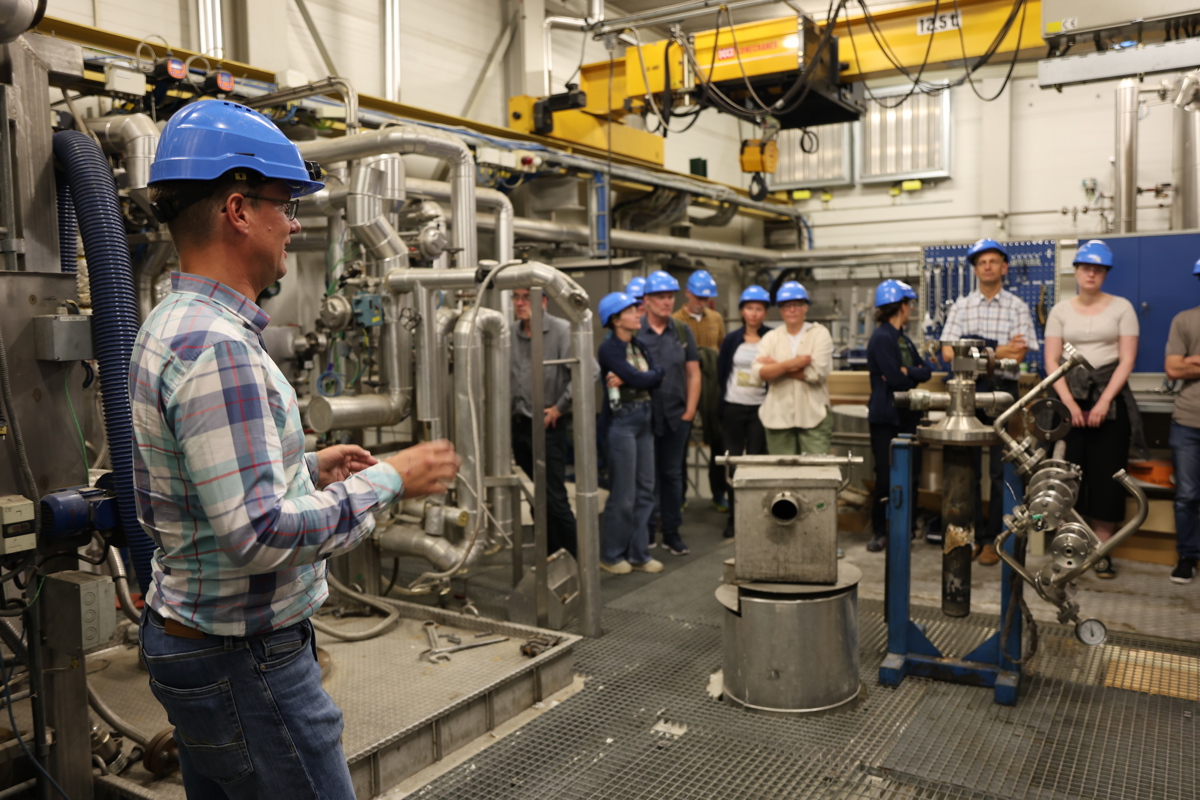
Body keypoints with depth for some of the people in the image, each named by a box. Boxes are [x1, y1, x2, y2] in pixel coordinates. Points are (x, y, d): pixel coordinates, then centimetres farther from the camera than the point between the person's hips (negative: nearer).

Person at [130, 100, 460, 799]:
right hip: (245, 662, -10)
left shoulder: (170, 325, 10)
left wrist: (306, 468, 11)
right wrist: (387, 480, -20)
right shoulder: (216, 348, -25)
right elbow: (260, 536, -30)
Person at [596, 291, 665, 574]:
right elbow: (637, 379, -17)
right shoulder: (609, 348, -9)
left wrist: (627, 379, -13)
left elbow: (657, 374, 0)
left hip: (644, 420, 8)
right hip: (622, 421, -8)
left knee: (645, 490, 9)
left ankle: (638, 554, 19)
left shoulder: (639, 346, 14)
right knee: (624, 494, -2)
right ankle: (611, 556, 13)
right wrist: (653, 374, 1)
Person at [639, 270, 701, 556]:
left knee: (672, 473, 10)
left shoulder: (683, 332, 8)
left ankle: (672, 532, 20)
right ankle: (646, 532, 16)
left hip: (677, 415, 3)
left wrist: (690, 410, 4)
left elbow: (693, 374, 10)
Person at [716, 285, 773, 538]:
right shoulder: (732, 340, 6)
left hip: (760, 408, -2)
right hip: (733, 407, 2)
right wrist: (722, 402, 6)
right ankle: (733, 518, 15)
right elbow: (721, 372, 10)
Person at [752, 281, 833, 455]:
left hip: (813, 416, -2)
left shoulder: (820, 334, 5)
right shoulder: (771, 338, 11)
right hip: (778, 417, 2)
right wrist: (790, 364, -17)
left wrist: (776, 366, -5)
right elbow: (759, 372, -5)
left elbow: (818, 373, -10)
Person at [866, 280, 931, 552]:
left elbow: (926, 371, 7)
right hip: (886, 419, -8)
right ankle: (879, 532, 7)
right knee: (886, 477, -3)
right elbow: (896, 380, -20)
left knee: (911, 474, 8)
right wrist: (915, 375, -1)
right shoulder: (882, 338, -12)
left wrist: (907, 373, -13)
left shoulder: (903, 338, 15)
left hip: (907, 416, 8)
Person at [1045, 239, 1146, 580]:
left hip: (1110, 397, -1)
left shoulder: (1121, 308, 4)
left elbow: (1127, 360, -2)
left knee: (1106, 474, -1)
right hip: (1071, 396, 1)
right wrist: (1069, 403, -9)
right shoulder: (1060, 311, 8)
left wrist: (1103, 402, -12)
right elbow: (1052, 361, 3)